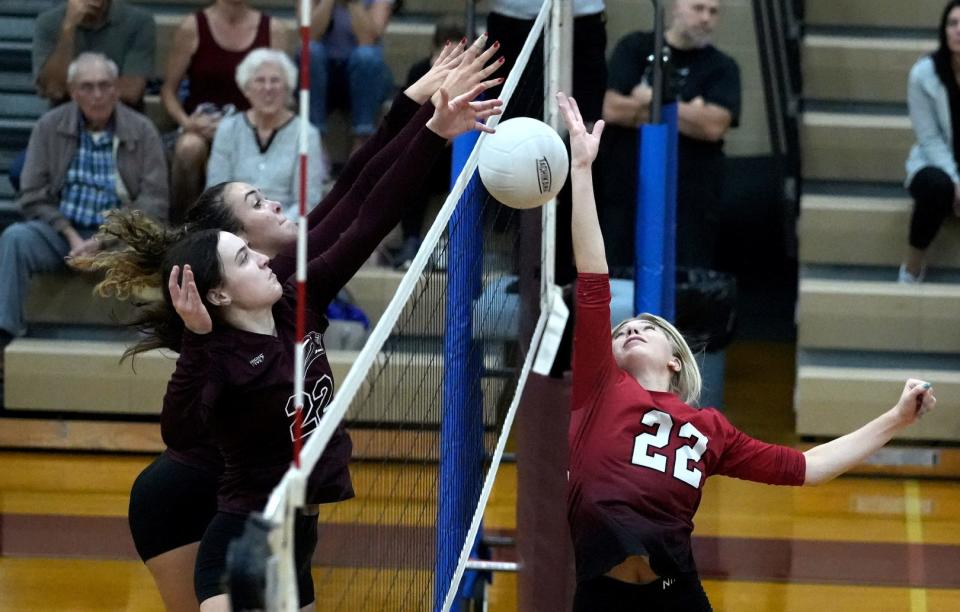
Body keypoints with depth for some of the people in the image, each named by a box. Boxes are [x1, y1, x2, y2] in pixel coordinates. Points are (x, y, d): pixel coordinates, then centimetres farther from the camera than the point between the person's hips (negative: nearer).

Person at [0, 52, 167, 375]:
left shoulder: (142, 131, 2)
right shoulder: (49, 128, 6)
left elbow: (154, 201, -4)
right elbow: (33, 197, 3)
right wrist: (71, 236, -12)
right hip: (62, 229, 2)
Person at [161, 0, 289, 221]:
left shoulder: (273, 30, 7)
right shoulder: (193, 27, 2)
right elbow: (168, 90, 4)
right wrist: (187, 122, -14)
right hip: (201, 123, 0)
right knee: (189, 148, -36)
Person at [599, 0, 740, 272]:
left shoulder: (721, 67, 7)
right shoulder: (634, 48, 8)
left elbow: (714, 126, -10)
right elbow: (612, 109, -6)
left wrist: (652, 101, -5)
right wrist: (687, 113, -6)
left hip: (689, 201, -1)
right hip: (624, 193, 1)